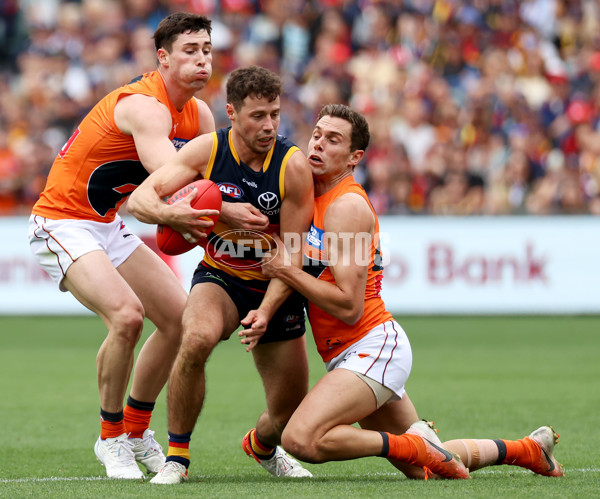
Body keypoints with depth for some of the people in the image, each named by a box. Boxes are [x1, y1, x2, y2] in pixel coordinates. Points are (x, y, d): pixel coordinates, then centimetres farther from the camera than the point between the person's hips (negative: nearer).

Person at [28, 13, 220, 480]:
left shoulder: (199, 115, 3)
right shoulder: (144, 106, -27)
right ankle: (111, 438, -8)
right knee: (126, 314, -27)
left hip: (108, 226, 9)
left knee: (180, 317, 3)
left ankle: (136, 429, 20)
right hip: (62, 224, -9)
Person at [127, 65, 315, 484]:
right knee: (196, 338, -36)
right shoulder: (207, 150, -14)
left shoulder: (294, 166, -17)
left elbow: (293, 255, -15)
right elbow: (140, 198, -19)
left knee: (290, 412, 2)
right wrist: (167, 213, -42)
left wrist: (266, 311, -27)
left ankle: (264, 446, 43)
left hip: (275, 288, 1)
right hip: (219, 278, -1)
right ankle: (177, 456, -19)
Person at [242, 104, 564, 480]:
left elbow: (348, 307, -20)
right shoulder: (315, 196, 13)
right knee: (422, 468, 20)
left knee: (301, 439, -27)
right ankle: (530, 449, 35)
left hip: (373, 348, -9)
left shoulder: (347, 206, -14)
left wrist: (286, 269, -17)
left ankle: (415, 445, -14)